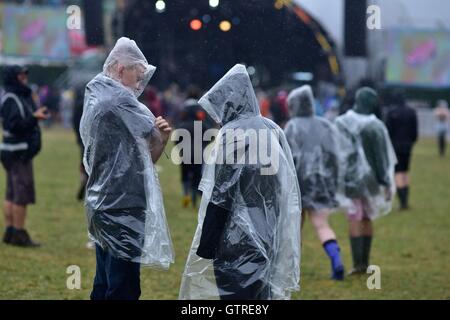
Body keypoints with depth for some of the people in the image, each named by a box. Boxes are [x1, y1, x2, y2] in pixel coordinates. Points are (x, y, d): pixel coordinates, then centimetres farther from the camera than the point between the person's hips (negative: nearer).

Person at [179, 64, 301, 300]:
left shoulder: (232, 135, -12)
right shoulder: (273, 131, 8)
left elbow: (220, 197, -14)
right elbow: (287, 192, 11)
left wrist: (206, 246, -11)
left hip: (239, 239, -7)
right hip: (269, 236, 7)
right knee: (260, 293, 11)